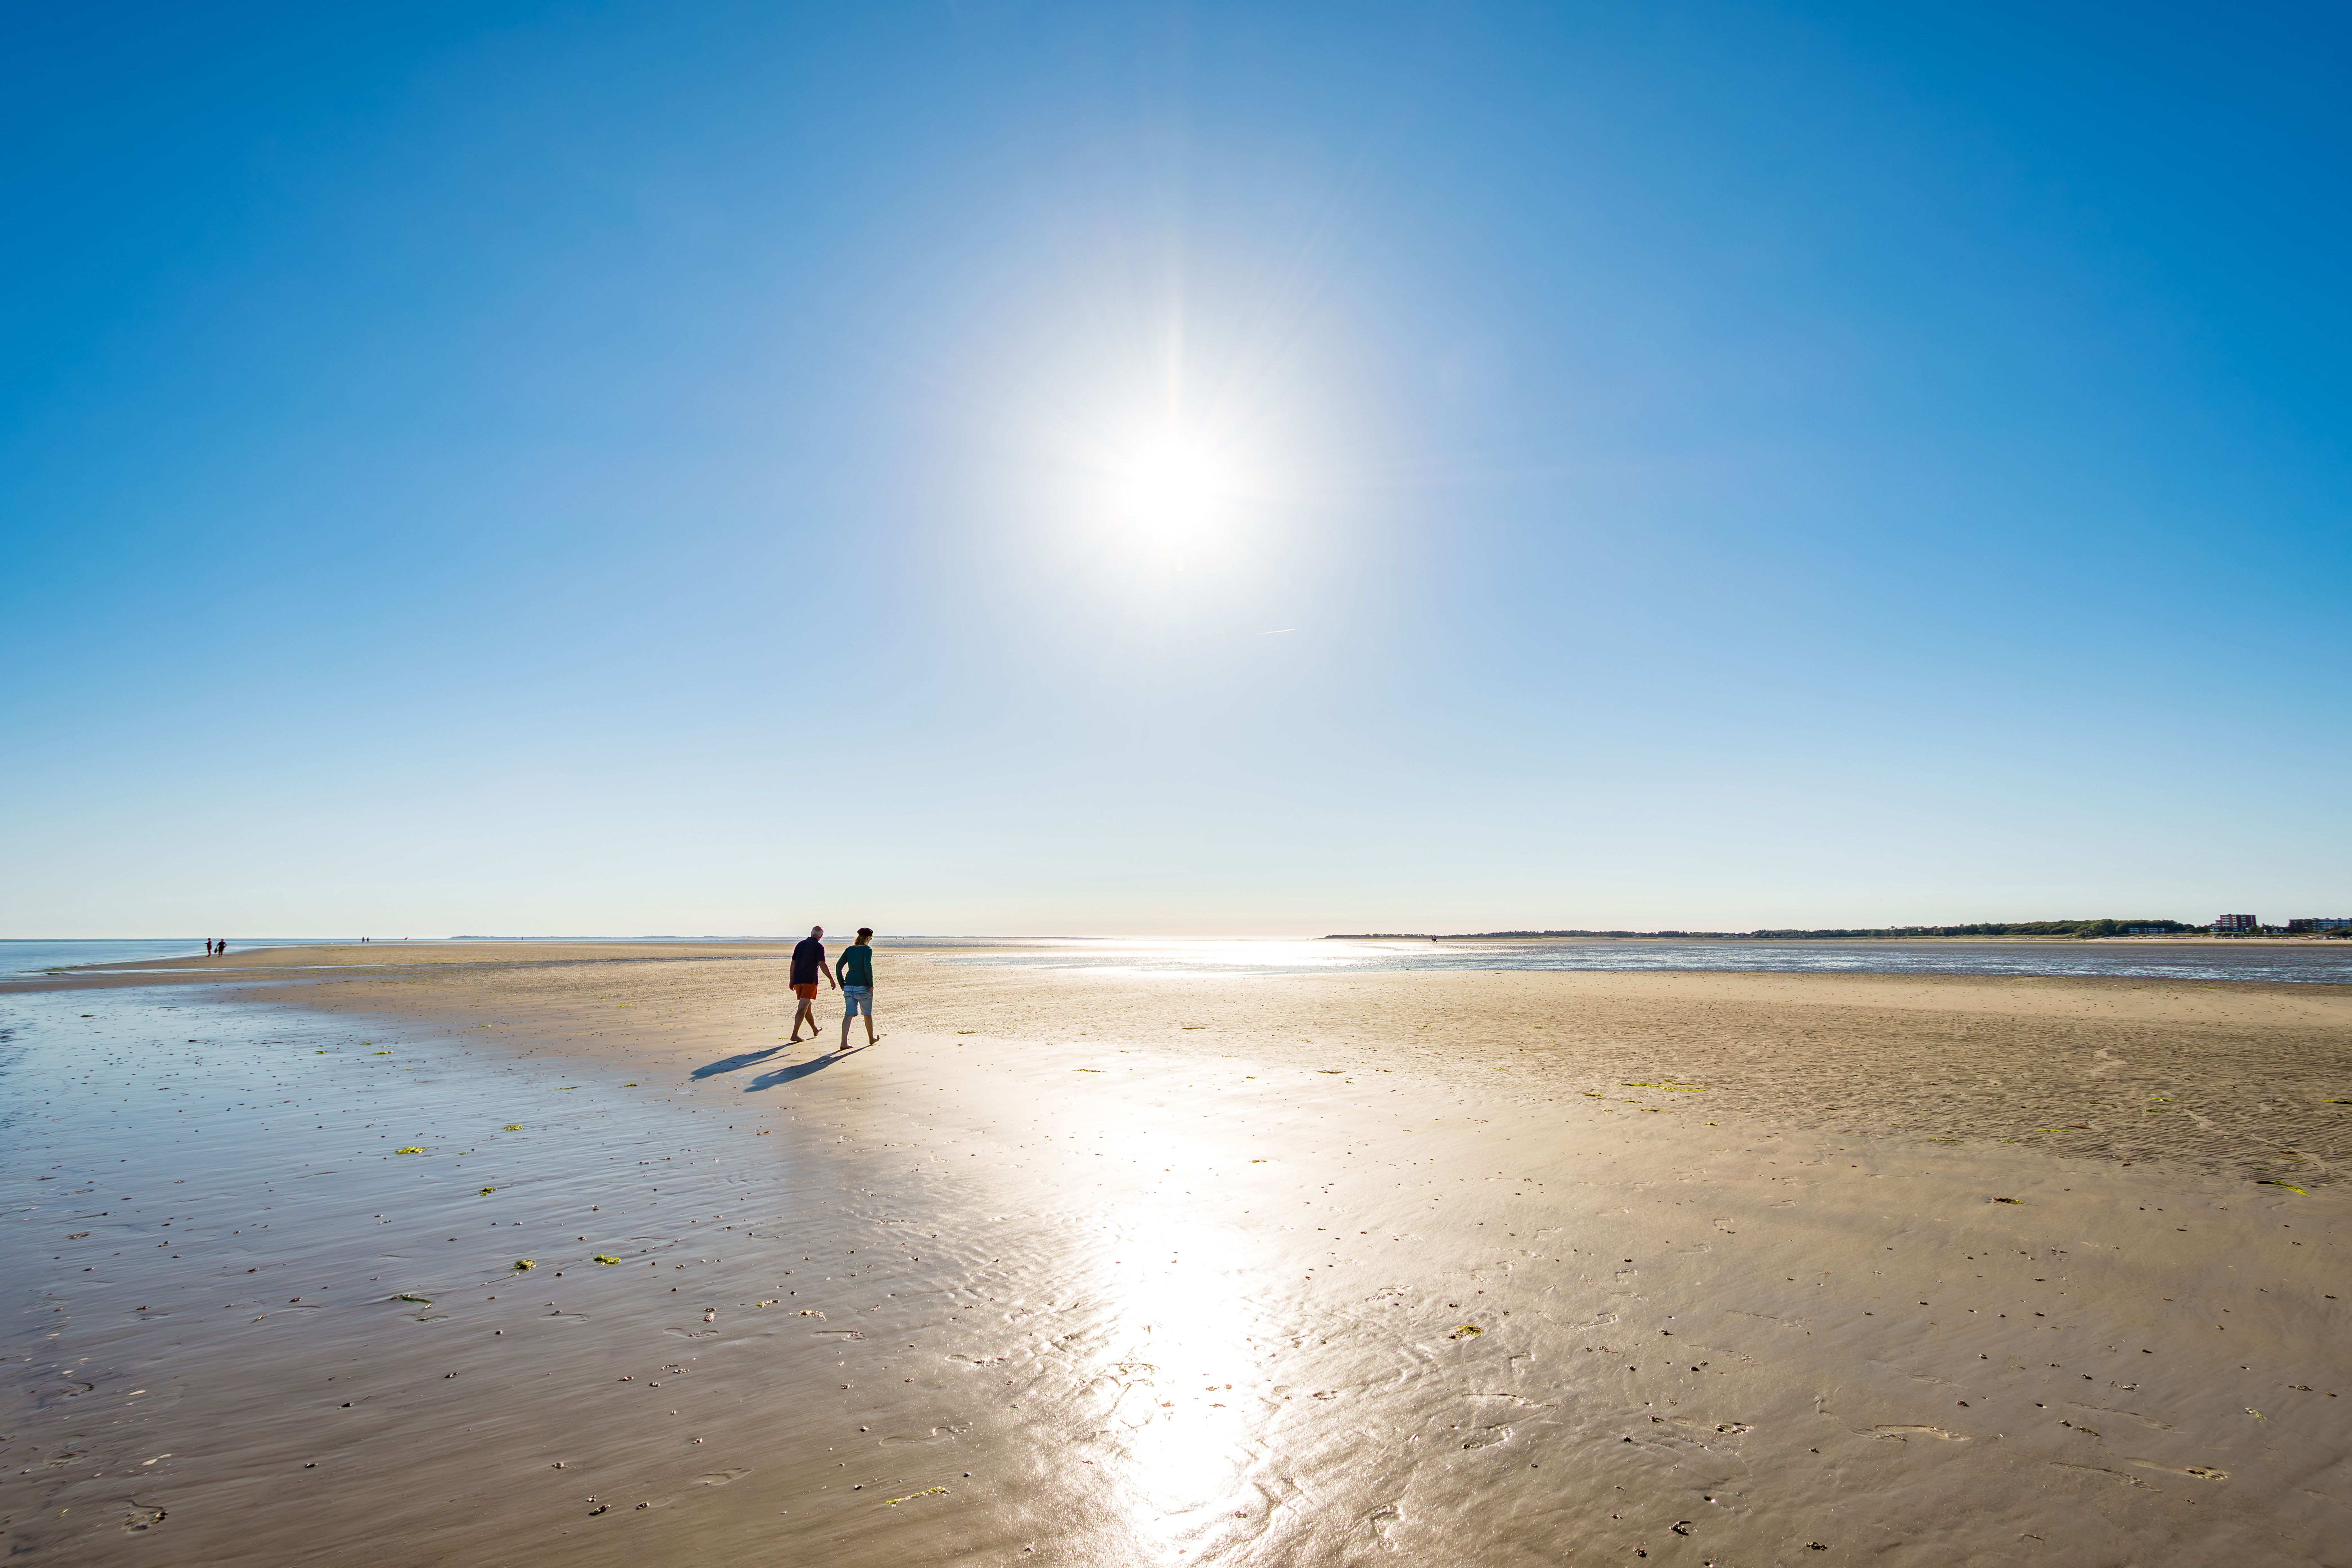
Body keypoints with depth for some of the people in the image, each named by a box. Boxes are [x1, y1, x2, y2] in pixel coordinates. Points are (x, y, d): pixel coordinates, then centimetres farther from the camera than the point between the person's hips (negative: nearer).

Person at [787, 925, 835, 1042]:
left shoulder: (801, 945, 12)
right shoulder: (819, 947, -7)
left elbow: (793, 964, 13)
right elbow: (822, 965, -14)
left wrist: (792, 981, 19)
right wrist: (831, 979, -8)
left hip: (798, 980, 6)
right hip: (810, 980, -6)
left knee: (808, 1006, 18)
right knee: (803, 1008, -7)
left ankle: (815, 1030, 33)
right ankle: (795, 1035, -13)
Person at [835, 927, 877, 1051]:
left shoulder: (849, 949, 10)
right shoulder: (867, 950, -7)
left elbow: (838, 966, 7)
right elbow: (867, 966, -21)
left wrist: (842, 984, 12)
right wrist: (871, 984, -14)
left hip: (849, 986, 4)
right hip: (863, 987, -4)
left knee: (849, 1014, 2)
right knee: (868, 1014, 14)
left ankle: (844, 1043, -9)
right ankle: (871, 1039, 30)